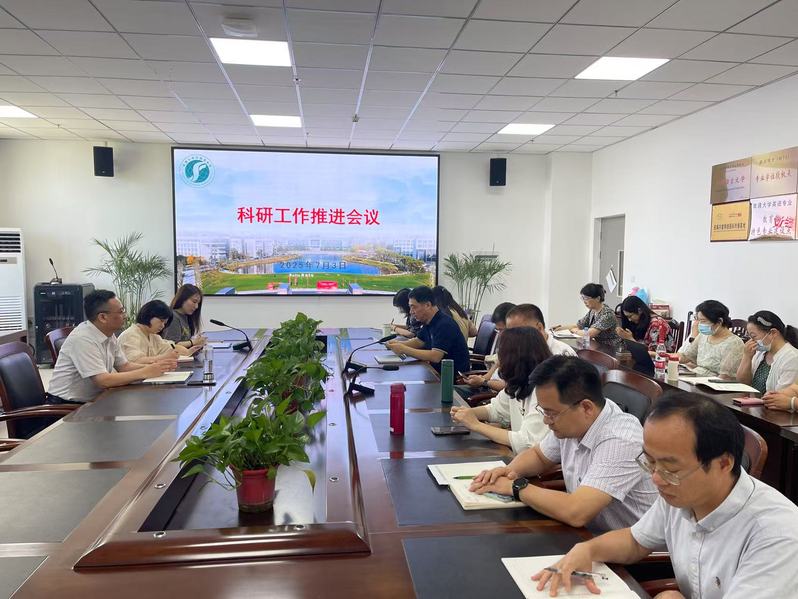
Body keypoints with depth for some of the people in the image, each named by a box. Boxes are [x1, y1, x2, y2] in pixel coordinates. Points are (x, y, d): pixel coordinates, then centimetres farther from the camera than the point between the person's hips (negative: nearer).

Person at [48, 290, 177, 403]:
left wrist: (156, 366, -7)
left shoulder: (109, 335, 5)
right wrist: (146, 372, -23)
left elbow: (124, 366, 9)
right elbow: (103, 380, -26)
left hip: (92, 401, 8)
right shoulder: (83, 339, -22)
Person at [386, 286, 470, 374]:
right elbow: (418, 341, 19)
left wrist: (404, 350, -23)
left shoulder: (444, 324, -22)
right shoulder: (428, 322, 6)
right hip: (439, 370, 8)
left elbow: (435, 357, -29)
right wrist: (398, 344, -1)